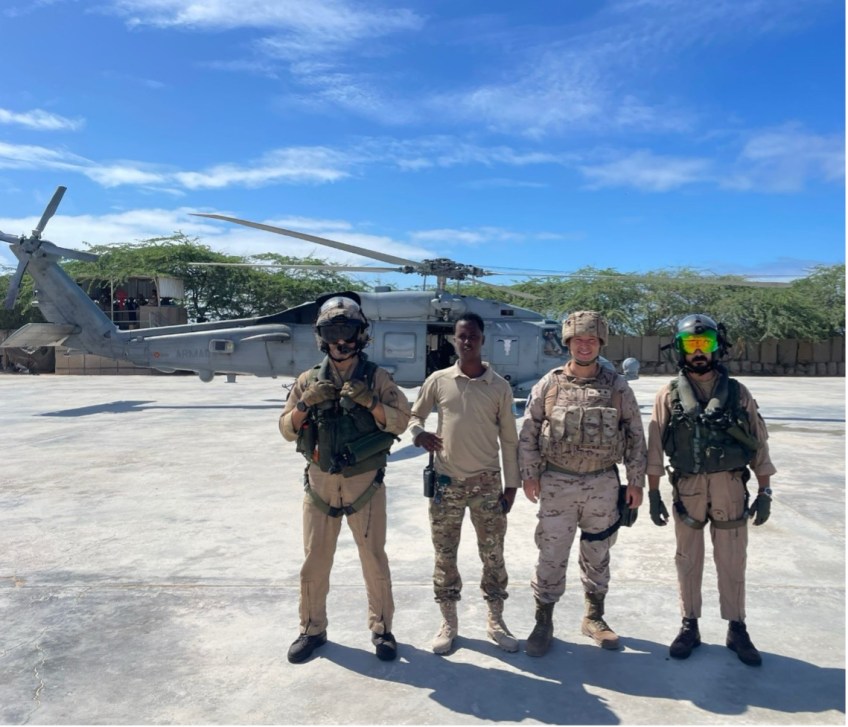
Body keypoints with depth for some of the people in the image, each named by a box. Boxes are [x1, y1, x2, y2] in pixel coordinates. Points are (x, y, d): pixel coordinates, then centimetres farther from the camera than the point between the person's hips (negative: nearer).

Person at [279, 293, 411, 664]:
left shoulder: (377, 377, -3)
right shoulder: (309, 380, 3)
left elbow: (400, 421, -8)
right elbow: (286, 430, 5)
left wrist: (369, 401, -23)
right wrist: (305, 402, -13)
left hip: (365, 484, -2)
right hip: (320, 483, 2)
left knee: (374, 560, 9)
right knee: (314, 561, 12)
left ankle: (381, 629, 28)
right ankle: (312, 629, 31)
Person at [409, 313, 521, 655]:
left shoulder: (499, 386, -2)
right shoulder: (438, 380, -2)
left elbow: (509, 439, 3)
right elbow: (414, 415, 9)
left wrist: (511, 484, 2)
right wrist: (418, 433, -15)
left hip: (487, 482, 0)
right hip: (447, 482, 0)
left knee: (493, 555, 8)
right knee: (445, 555, 9)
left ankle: (495, 621, 26)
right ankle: (448, 622, 25)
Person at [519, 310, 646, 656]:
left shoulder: (617, 386, 0)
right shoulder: (549, 384, -2)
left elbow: (635, 436, 4)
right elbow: (528, 433, 2)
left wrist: (636, 481, 3)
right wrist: (530, 474, -3)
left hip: (603, 484, 2)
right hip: (557, 483, -1)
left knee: (597, 555, 15)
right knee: (551, 556, 4)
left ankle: (594, 618, 33)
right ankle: (543, 623, 20)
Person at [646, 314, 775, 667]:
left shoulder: (737, 392, 1)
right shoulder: (670, 394, -1)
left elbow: (759, 443, 4)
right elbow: (655, 446, 0)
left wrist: (765, 492, 2)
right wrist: (653, 493, -2)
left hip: (730, 488, 0)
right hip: (687, 488, 0)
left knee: (732, 562, 10)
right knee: (689, 560, 11)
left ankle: (737, 629, 27)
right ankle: (690, 626, 26)